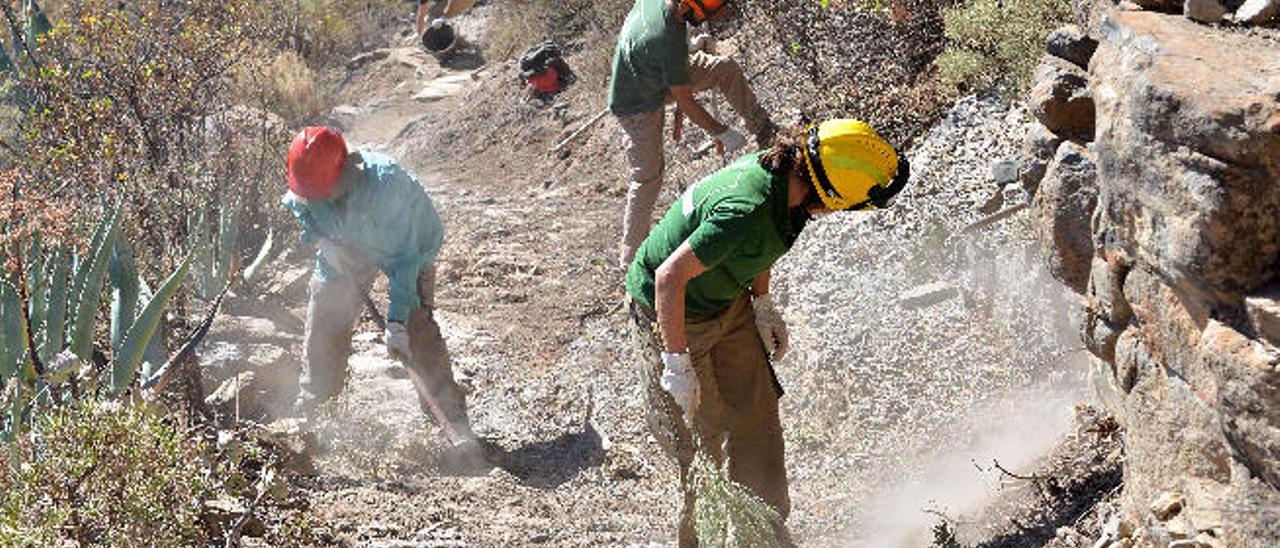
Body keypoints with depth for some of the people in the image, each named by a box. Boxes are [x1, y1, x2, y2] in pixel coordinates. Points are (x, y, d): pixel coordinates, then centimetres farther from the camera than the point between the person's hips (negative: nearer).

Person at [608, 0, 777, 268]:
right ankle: (631, 255, 13)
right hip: (638, 106, -9)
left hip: (656, 76, 9)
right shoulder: (668, 40, -39)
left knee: (727, 69, 1)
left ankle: (765, 132, 16)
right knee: (648, 178, -1)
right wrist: (722, 133, -18)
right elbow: (685, 102, -28)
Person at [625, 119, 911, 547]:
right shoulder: (747, 210, -38)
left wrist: (762, 305, 13)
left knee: (757, 420, 12)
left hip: (729, 303, 8)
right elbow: (670, 277, -35)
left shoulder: (779, 167, -12)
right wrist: (678, 364, -29)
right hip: (672, 317, -8)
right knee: (703, 437, 1)